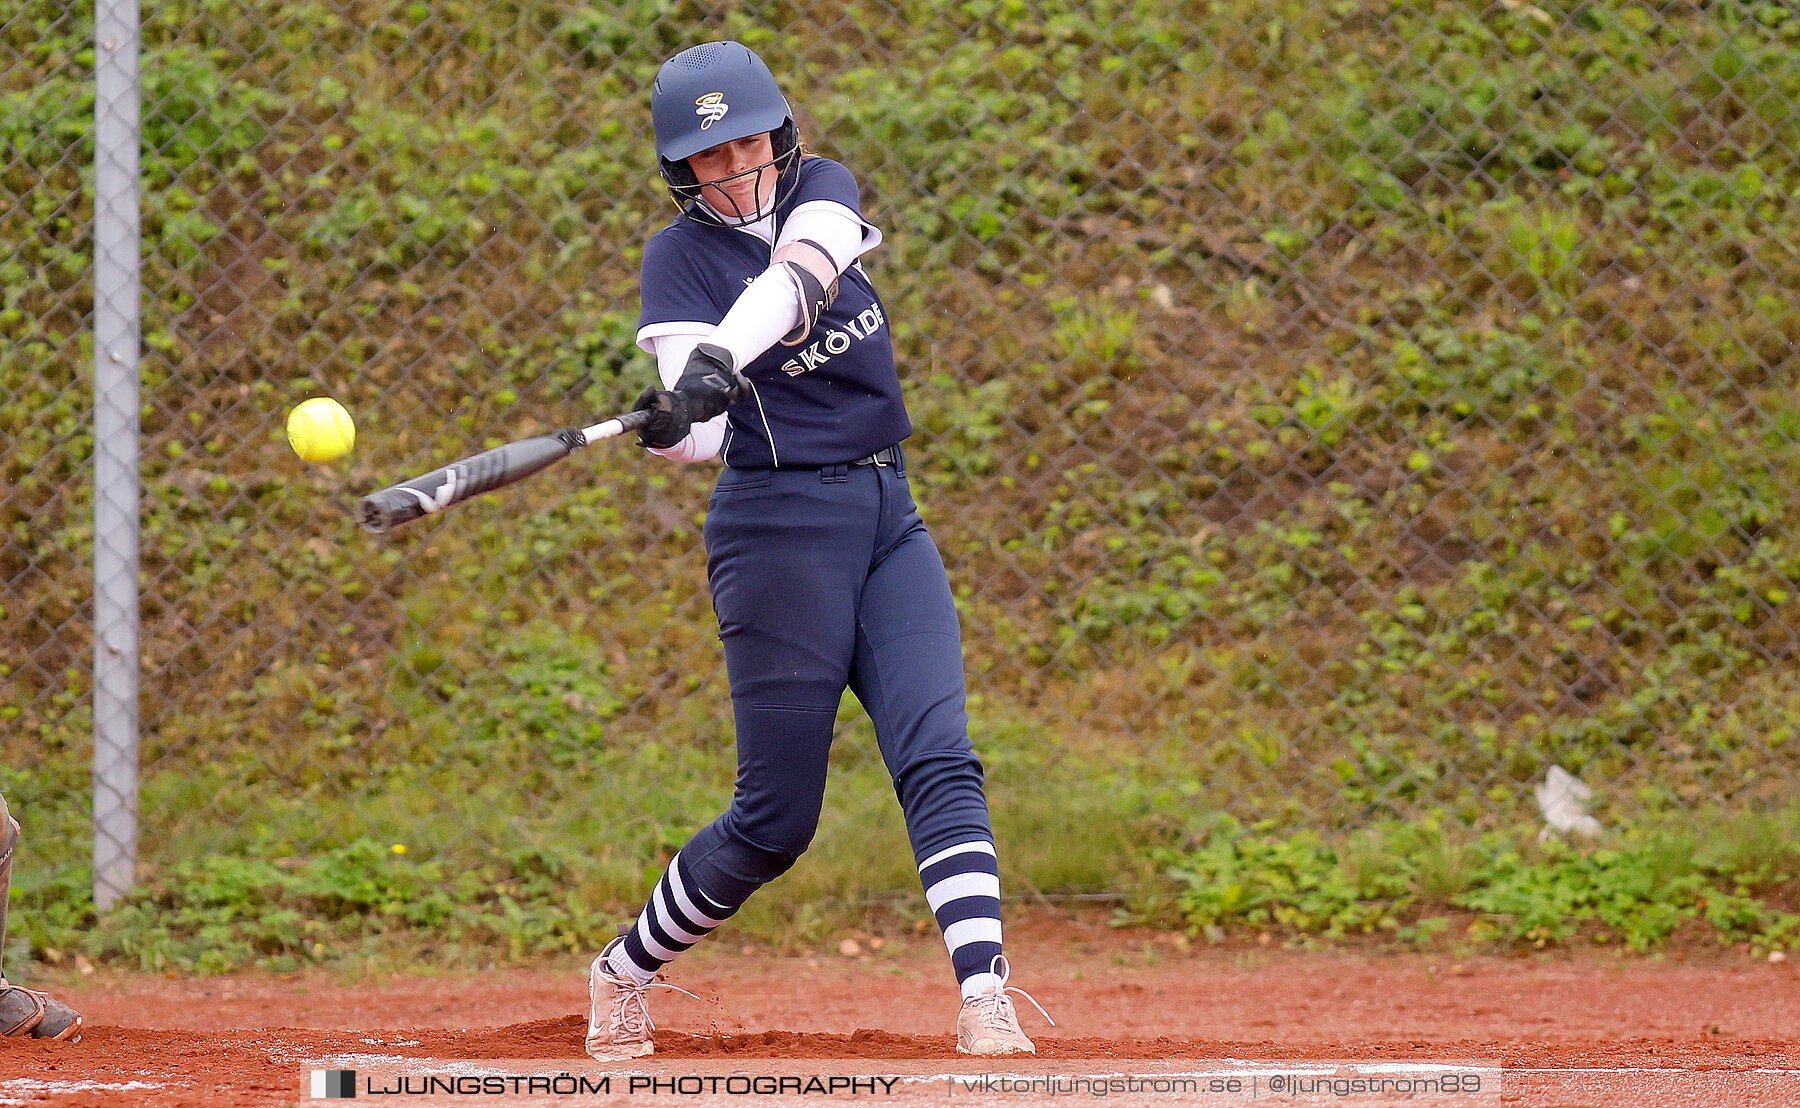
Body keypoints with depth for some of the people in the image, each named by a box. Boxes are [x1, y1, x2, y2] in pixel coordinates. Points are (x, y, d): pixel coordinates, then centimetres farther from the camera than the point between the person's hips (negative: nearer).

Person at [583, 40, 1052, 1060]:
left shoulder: (823, 190, 6)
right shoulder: (681, 257, -4)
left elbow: (796, 277, -19)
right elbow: (706, 435, -17)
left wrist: (724, 360, -37)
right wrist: (676, 422, -42)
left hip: (890, 520, 4)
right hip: (781, 526, -4)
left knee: (939, 762, -13)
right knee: (776, 821, -1)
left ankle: (986, 1004, -24)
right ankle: (625, 975, 20)